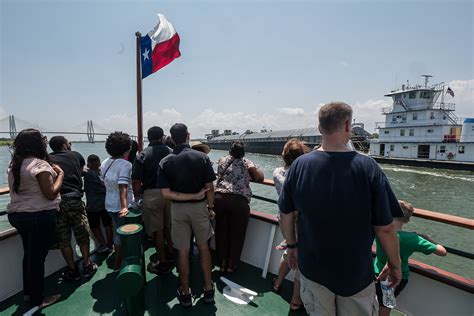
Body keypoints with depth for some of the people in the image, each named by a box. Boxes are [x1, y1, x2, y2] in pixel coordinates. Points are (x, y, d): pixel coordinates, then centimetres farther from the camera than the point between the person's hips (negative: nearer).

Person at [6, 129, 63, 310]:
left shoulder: (13, 164, 6)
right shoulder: (40, 164, -20)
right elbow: (51, 194, -22)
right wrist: (60, 174, -10)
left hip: (16, 214, 8)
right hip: (40, 217, -8)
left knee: (29, 253, 22)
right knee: (38, 257, 4)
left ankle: (28, 292, 36)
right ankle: (37, 300, 18)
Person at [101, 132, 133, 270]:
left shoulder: (105, 163, 3)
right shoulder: (125, 164, -21)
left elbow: (103, 182, 12)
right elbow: (123, 187, -30)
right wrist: (124, 206, -36)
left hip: (109, 204, 8)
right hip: (121, 205, -8)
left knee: (117, 231, 24)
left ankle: (117, 257, 41)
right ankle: (118, 264, 23)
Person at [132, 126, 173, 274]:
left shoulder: (142, 156, -7)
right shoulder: (172, 152, -1)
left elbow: (136, 181, -10)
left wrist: (137, 196, 6)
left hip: (151, 194, -3)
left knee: (157, 230, 8)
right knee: (169, 226, 20)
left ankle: (163, 263, 18)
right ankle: (170, 253, 37)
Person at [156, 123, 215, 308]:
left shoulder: (165, 162, -8)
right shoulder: (202, 157, -12)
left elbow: (166, 193, -13)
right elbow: (209, 187, -11)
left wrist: (193, 196, -12)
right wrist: (210, 207, 2)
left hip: (178, 209, 1)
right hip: (199, 207, 0)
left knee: (182, 251, 13)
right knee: (203, 247, 17)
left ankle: (185, 294, 30)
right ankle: (208, 290, 28)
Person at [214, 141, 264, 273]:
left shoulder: (222, 160, 17)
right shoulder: (247, 163, 8)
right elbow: (259, 178, 4)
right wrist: (257, 170, 23)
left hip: (220, 198, 3)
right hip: (239, 201, -3)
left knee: (221, 232, 15)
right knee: (237, 234, 13)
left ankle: (222, 264, 28)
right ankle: (231, 265, 25)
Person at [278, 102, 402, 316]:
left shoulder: (300, 165, -15)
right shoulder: (368, 168, -20)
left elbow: (286, 214, -6)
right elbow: (385, 228, -14)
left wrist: (292, 245, 10)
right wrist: (395, 264, 3)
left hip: (313, 269, 2)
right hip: (356, 272, -1)